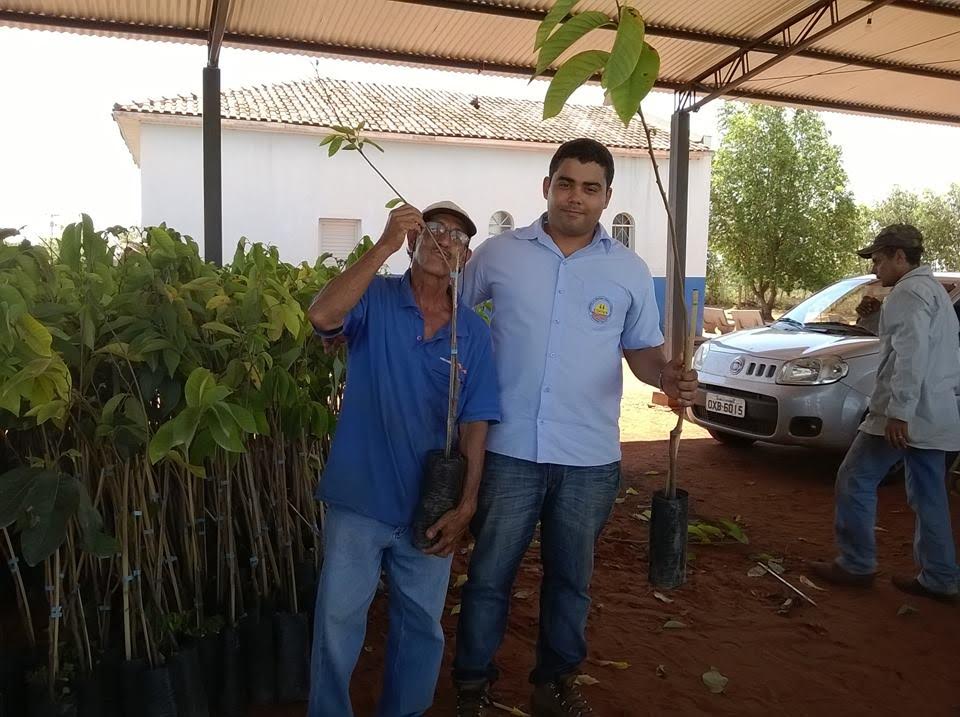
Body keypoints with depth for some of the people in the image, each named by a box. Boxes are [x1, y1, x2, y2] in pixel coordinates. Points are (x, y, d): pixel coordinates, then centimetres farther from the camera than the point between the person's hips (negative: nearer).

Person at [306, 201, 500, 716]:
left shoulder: (474, 332, 1)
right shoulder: (374, 299, -6)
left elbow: (474, 423, -1)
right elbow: (322, 316, -28)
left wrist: (466, 504, -7)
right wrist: (385, 246, -29)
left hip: (429, 507, 3)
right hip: (359, 500, -2)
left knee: (421, 625, 16)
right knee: (338, 620, 8)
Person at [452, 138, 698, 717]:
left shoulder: (629, 270, 3)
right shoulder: (499, 254, 0)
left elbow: (643, 348, 7)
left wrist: (667, 375, -15)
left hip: (590, 456, 2)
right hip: (509, 449, -1)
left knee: (571, 578, 18)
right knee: (490, 574, 11)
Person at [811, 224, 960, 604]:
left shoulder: (908, 293, -12)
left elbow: (911, 356, -23)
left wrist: (898, 412, -25)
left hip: (905, 415, -10)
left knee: (855, 481, -1)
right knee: (929, 497, 13)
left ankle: (856, 564, 5)